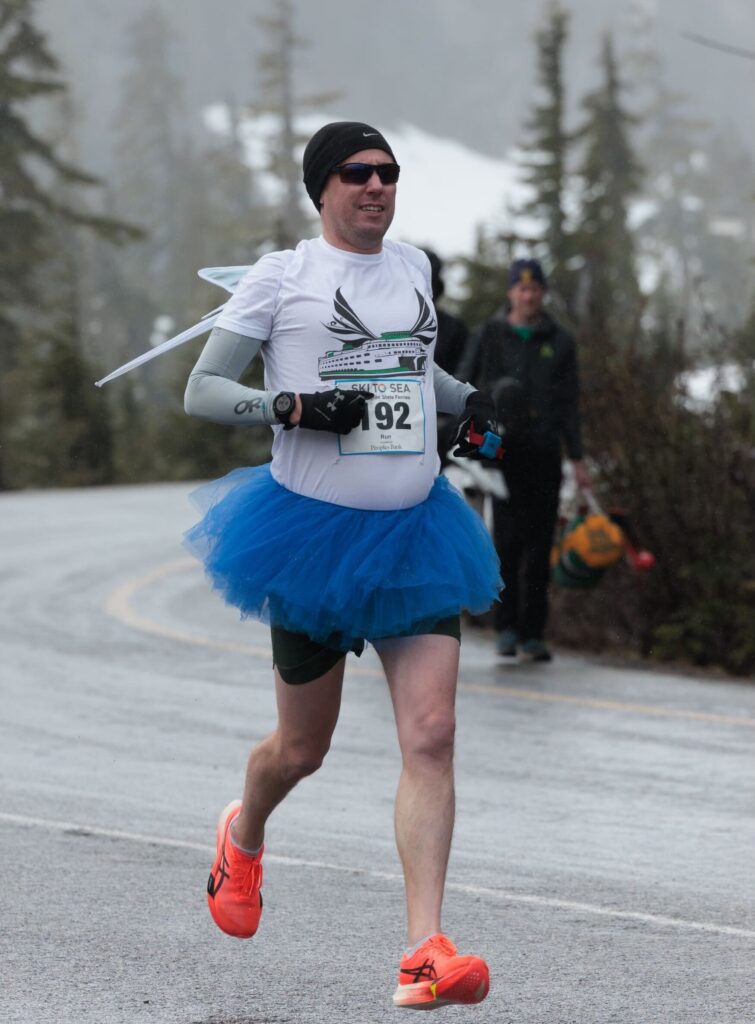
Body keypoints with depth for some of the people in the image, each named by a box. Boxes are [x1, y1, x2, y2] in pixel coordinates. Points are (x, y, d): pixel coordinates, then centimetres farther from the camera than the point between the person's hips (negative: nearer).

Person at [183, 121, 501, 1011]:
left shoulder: (413, 266, 12)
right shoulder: (281, 276, -4)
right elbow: (200, 391, -4)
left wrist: (467, 400, 12)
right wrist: (292, 407, -20)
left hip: (413, 529, 4)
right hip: (317, 529, -4)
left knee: (430, 735, -12)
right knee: (303, 749, 10)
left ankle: (425, 953, -16)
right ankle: (244, 836, 46)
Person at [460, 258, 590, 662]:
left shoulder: (559, 342, 12)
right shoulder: (488, 336, 7)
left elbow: (569, 404, 12)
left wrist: (577, 458, 6)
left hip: (543, 453, 2)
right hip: (501, 448, -2)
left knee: (540, 545, 1)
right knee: (508, 537, -13)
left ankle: (532, 633, 6)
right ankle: (506, 627, -10)